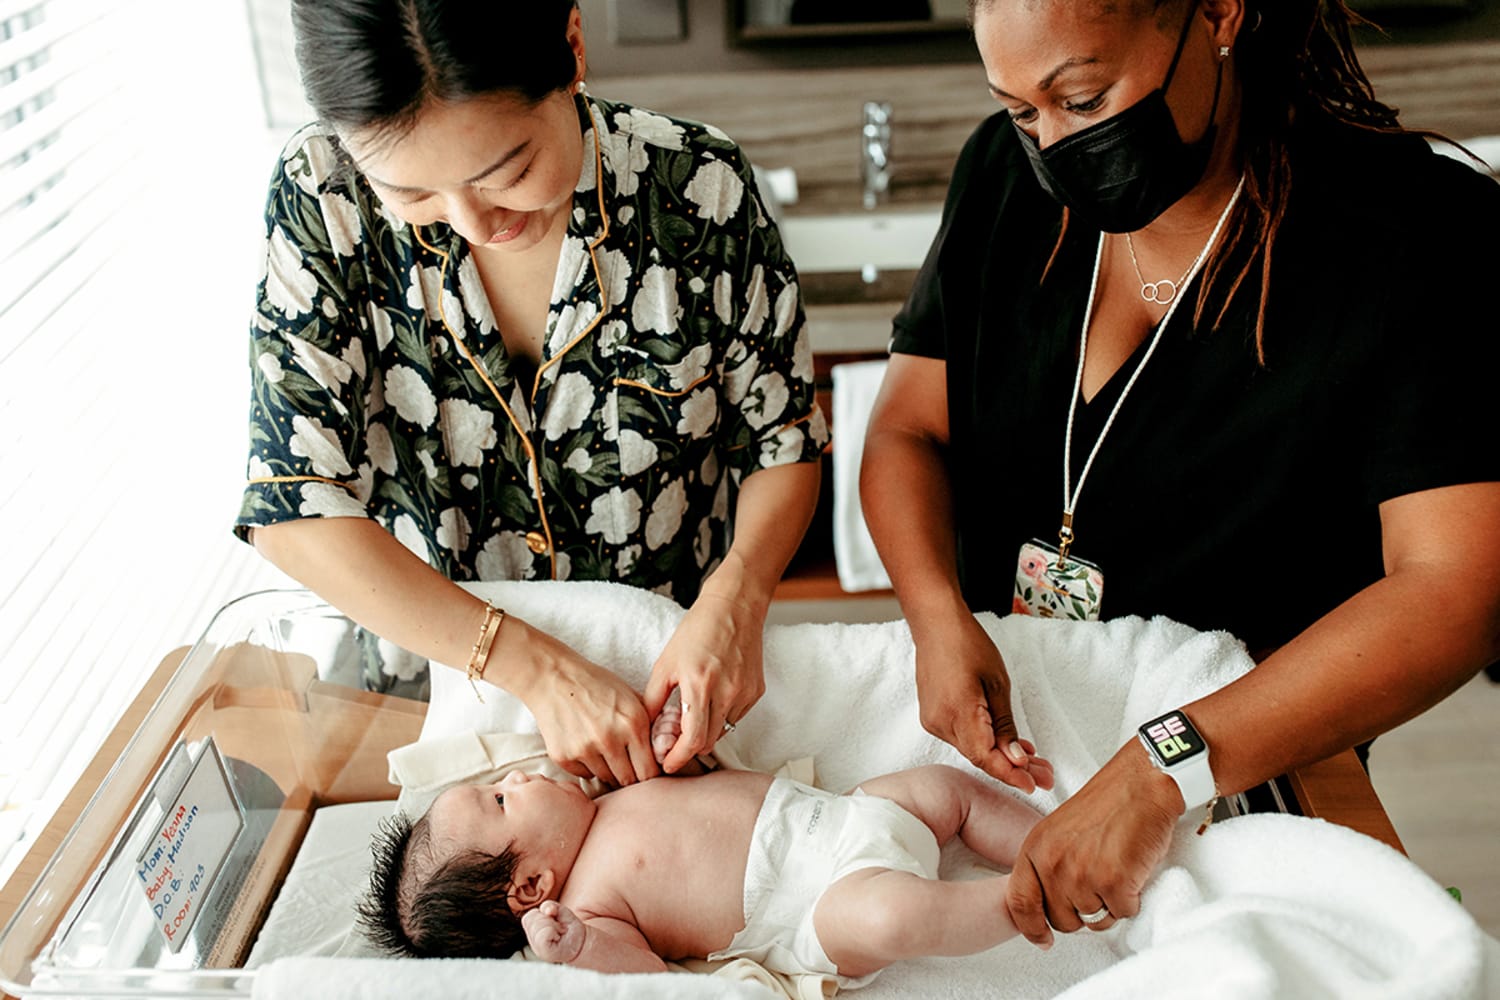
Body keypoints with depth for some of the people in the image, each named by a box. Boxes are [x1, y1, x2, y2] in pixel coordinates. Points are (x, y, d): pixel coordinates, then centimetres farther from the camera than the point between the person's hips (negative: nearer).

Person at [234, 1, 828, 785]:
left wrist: (733, 601, -22)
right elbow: (295, 509, -16)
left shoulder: (698, 184, -15)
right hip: (440, 676, 0)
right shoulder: (322, 198, -14)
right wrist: (539, 671, -24)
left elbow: (784, 441, -3)